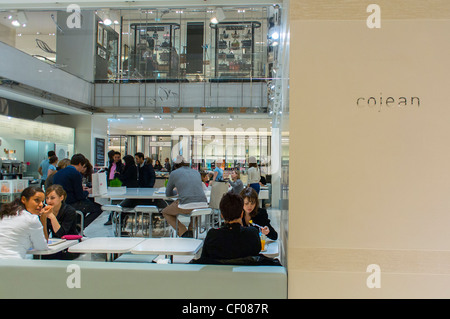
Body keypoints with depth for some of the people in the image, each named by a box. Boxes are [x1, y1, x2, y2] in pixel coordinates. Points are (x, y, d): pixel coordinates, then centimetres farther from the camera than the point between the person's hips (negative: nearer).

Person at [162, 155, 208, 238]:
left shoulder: (174, 173, 13)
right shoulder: (196, 172, 24)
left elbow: (168, 193, 24)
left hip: (186, 206, -4)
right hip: (203, 205, 5)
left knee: (165, 212, 24)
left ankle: (184, 233, 6)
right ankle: (191, 231, 25)